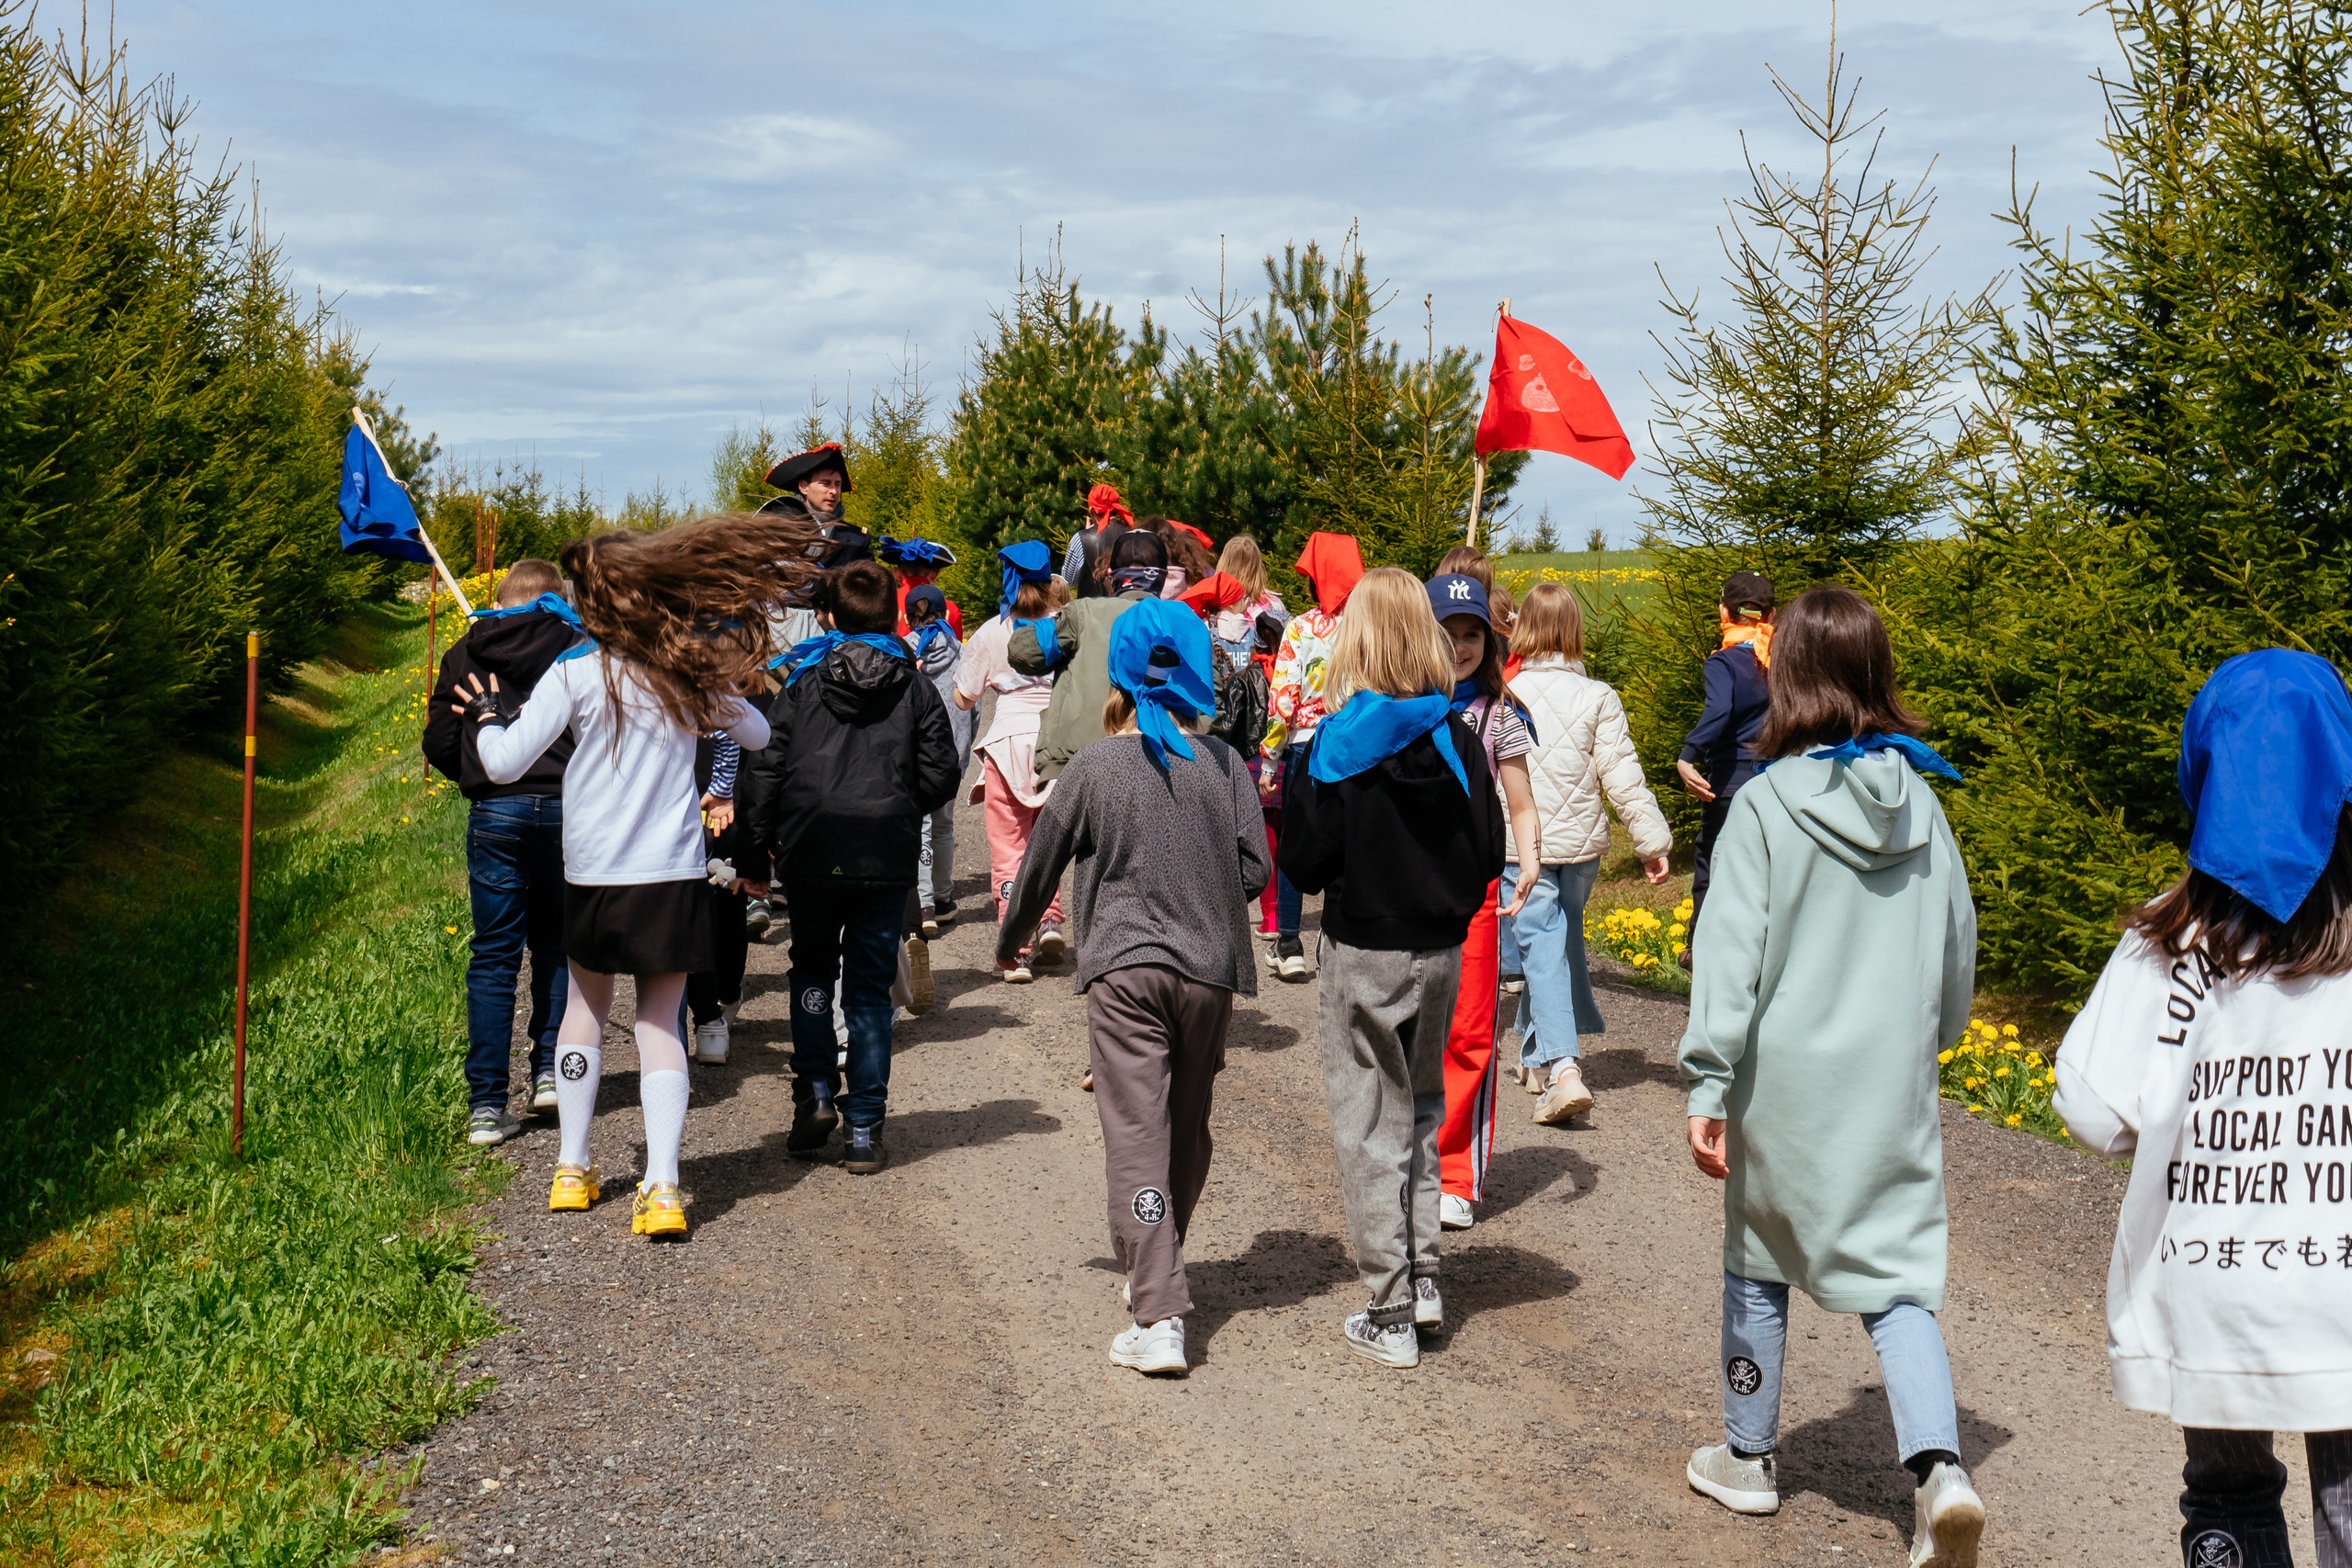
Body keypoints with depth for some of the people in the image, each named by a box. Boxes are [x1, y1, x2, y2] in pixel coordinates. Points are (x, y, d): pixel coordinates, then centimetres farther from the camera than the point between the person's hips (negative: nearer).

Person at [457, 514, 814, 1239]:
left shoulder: (577, 669, -8)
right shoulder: (694, 668, 1)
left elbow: (505, 764, -11)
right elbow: (757, 732, 17)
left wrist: (488, 716, 8)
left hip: (592, 873, -1)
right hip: (673, 873, 1)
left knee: (586, 1003, 20)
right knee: (660, 1022, 5)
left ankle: (573, 1168, 25)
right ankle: (662, 1185, -7)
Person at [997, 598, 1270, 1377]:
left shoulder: (1091, 769, -4)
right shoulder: (1224, 763, 0)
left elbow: (1039, 870, 5)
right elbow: (1255, 869, 0)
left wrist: (1009, 942, 23)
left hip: (1125, 969, -3)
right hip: (1210, 970, 3)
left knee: (1136, 1137, -5)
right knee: (1188, 1129, 18)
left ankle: (1159, 1317, -12)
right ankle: (1153, 1272, 35)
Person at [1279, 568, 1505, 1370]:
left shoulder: (1336, 745, -14)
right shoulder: (1458, 740, -4)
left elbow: (1305, 862, -10)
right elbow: (1489, 854, -1)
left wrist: (1296, 788, 4)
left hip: (1362, 951, -4)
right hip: (1441, 951, 4)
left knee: (1370, 1124, 5)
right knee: (1422, 1108, 22)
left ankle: (1390, 1316, 9)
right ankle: (1423, 1278, 23)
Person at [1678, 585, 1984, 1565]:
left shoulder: (1768, 804, -12)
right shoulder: (1918, 801, 2)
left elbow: (1731, 953, -15)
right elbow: (1957, 944, 11)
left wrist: (1708, 1087, -13)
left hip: (1786, 1083, -3)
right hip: (1894, 1090, 3)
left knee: (1758, 1265, 15)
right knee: (1897, 1276, 7)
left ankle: (1748, 1459, 29)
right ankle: (1939, 1466, -12)